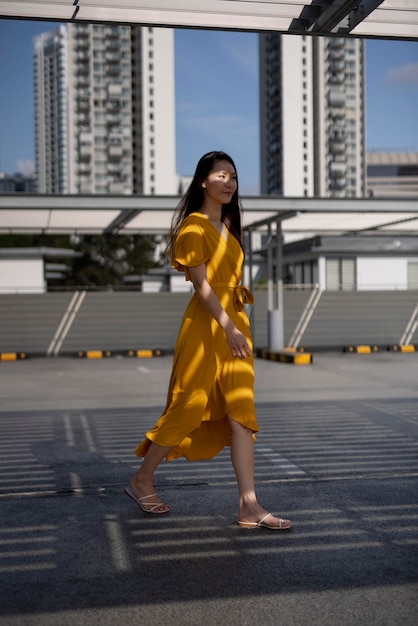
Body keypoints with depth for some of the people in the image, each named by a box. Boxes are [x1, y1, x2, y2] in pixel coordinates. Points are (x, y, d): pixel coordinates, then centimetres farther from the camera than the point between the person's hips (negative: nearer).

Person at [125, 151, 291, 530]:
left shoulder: (227, 226, 18)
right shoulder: (194, 225, -7)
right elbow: (201, 283, -15)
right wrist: (228, 327, -21)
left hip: (234, 323, 8)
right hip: (206, 324, -8)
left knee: (241, 414, 1)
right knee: (190, 405, -2)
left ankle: (249, 506, 2)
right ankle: (142, 481, 18)